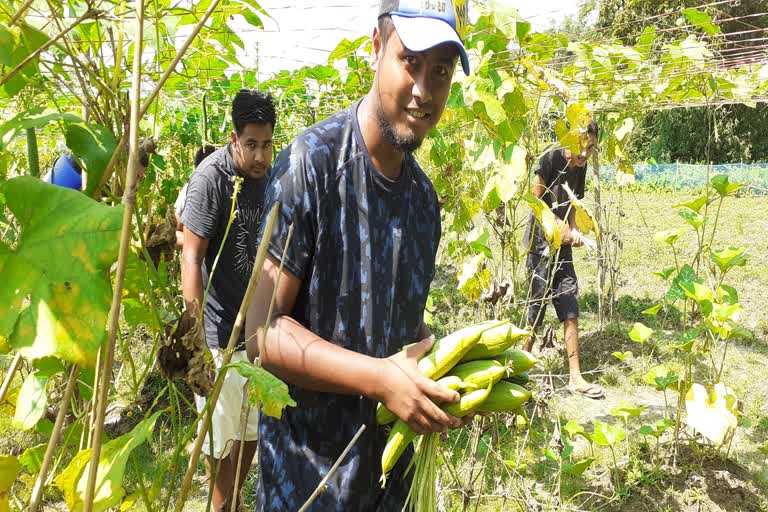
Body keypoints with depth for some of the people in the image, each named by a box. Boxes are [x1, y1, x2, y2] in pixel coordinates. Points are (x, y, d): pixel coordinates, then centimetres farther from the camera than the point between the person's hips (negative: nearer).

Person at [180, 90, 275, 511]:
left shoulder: (268, 175, 3)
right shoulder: (211, 177, -16)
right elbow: (191, 258, -18)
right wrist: (196, 335, -23)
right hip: (221, 333, -6)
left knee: (254, 429, 18)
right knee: (222, 435, 9)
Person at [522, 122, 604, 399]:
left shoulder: (580, 167, 9)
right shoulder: (550, 159, -12)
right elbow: (535, 202, -12)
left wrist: (574, 231, -3)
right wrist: (559, 226, -16)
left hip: (562, 246, 7)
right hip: (540, 243, -7)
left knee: (571, 311, 6)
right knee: (536, 309, -1)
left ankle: (575, 376, 13)